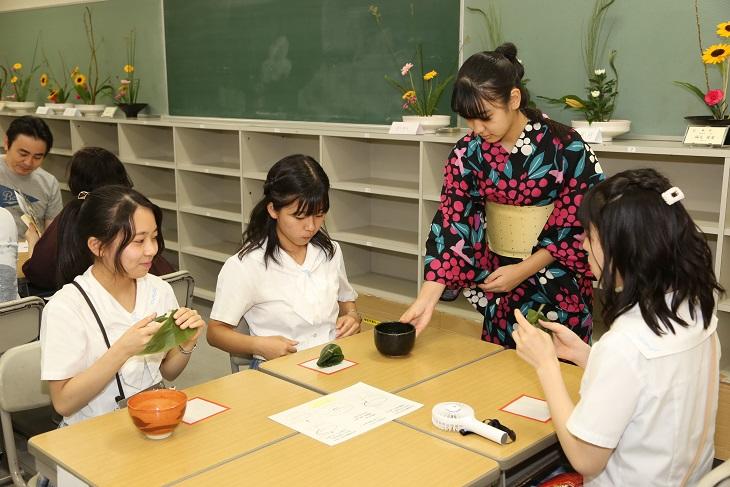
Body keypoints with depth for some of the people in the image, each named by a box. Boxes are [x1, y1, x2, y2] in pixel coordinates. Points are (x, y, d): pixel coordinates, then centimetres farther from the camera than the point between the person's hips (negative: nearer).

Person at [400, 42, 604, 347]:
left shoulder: (565, 147, -16)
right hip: (498, 283, 3)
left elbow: (578, 223, -10)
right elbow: (452, 224, -11)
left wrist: (523, 271, -16)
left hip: (560, 286, -3)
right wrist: (427, 297, -20)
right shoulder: (467, 153, -7)